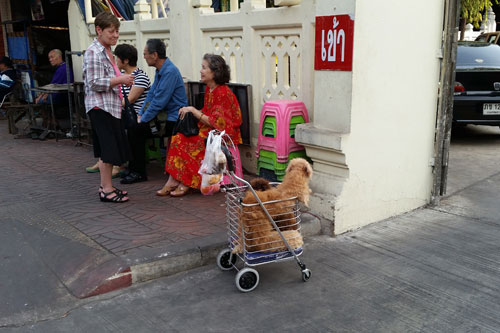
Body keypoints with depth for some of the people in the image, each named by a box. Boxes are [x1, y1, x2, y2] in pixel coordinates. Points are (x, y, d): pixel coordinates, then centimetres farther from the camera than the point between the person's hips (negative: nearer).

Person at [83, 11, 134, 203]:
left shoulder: (107, 52, 18)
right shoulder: (94, 52, -13)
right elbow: (94, 83, -19)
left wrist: (122, 81, 14)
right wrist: (120, 79, -18)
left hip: (111, 106, 10)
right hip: (100, 107, -10)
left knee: (109, 149, 13)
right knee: (108, 149, -8)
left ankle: (106, 186, 21)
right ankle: (107, 190, 0)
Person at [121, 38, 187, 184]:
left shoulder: (170, 72, -19)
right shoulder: (160, 70, 13)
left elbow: (159, 102, -21)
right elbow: (151, 94, 17)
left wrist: (143, 119, -13)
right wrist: (140, 114, 8)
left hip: (172, 120, -9)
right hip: (164, 114, 9)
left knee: (137, 129, -15)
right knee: (134, 127, -2)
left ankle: (138, 173, -4)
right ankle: (135, 169, 3)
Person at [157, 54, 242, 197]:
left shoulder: (223, 93, -18)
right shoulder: (209, 89, 10)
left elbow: (214, 122, -21)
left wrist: (192, 110, -16)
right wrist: (191, 112, 1)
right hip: (208, 131, 8)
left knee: (190, 144, -23)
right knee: (178, 138, -11)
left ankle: (186, 183, -9)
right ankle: (173, 181, -16)